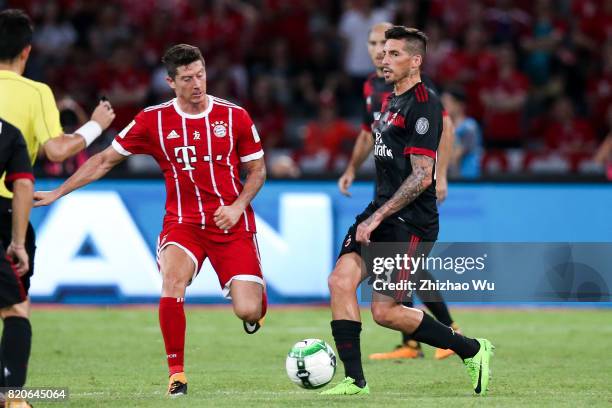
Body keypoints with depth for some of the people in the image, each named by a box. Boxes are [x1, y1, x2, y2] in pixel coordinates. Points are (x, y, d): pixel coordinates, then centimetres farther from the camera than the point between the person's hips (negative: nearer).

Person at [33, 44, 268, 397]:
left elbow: (257, 170, 8)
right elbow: (105, 160, 7)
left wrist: (238, 206, -10)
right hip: (182, 221, 0)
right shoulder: (153, 120, -2)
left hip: (231, 222, 0)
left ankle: (256, 299, 29)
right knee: (172, 283, -31)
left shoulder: (234, 116, -3)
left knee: (248, 312, -12)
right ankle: (177, 372, -13)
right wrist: (57, 193, 4)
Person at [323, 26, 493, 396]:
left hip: (410, 222, -9)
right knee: (341, 281, -8)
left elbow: (421, 176, -20)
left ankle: (472, 350, 10)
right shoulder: (391, 102, 16)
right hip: (382, 211, 9)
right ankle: (355, 380, -3)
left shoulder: (423, 105, -15)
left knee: (385, 312, -7)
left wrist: (377, 218, -21)